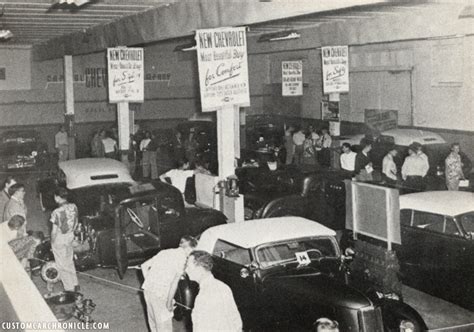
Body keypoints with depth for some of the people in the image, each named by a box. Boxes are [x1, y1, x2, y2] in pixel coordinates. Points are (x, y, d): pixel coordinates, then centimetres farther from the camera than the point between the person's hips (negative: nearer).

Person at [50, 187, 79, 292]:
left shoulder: (57, 212, -27)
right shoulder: (73, 207, -7)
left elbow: (56, 230, -19)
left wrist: (53, 243, -5)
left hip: (60, 239, -7)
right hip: (70, 236, 7)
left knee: (62, 265, 9)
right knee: (70, 261, 23)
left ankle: (69, 289, 18)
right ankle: (75, 284, 33)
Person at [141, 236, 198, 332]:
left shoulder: (165, 252, 13)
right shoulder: (182, 258, -9)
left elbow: (144, 266, 15)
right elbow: (175, 281, -17)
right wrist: (169, 302, -12)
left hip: (147, 290, 7)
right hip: (161, 295, -7)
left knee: (153, 322, 23)